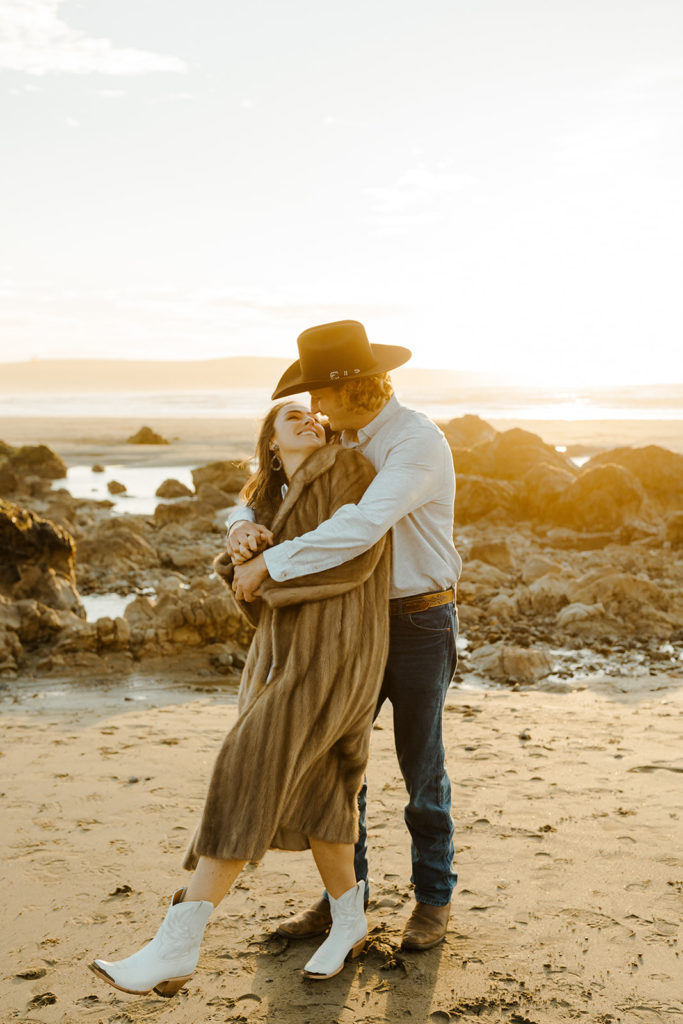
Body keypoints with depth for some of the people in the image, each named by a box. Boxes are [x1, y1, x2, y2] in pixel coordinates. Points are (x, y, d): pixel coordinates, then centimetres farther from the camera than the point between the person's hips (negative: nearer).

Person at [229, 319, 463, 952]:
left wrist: (270, 563, -35)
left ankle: (433, 897, 25)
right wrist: (245, 527, -23)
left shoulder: (419, 442, -23)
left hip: (422, 622, -7)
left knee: (420, 766, 5)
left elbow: (361, 527, -38)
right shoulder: (338, 443, 4)